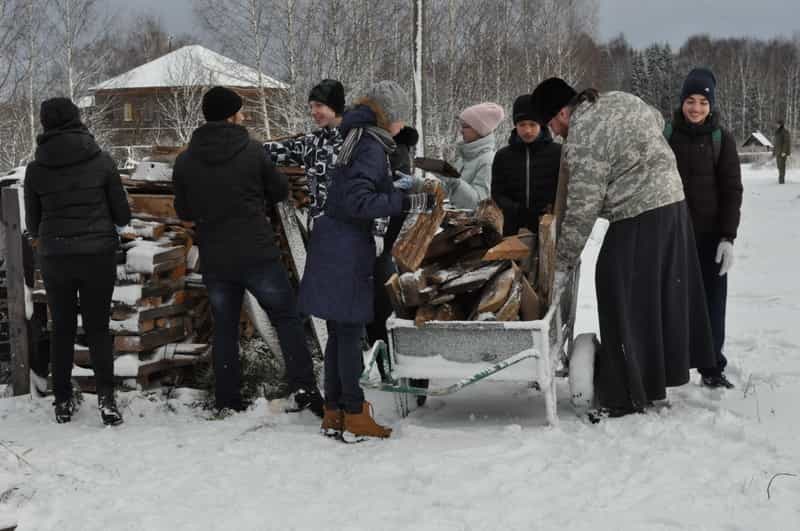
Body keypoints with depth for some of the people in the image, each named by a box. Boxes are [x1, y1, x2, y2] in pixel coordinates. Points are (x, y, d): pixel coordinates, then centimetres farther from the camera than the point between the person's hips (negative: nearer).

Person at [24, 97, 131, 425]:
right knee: (98, 327, 7)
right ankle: (106, 395, -8)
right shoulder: (102, 161, -5)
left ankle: (63, 401, 15)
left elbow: (32, 223, 7)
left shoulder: (36, 169, -2)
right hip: (98, 254, -1)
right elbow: (122, 215, 0)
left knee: (62, 328, 14)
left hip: (55, 258, 1)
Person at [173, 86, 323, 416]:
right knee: (287, 318, 8)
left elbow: (183, 212, 9)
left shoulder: (185, 162, 0)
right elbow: (280, 191, 5)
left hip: (214, 261, 3)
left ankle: (228, 402, 14)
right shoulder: (252, 151, -7)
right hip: (257, 253, -3)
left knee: (224, 329, 14)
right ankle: (304, 389, 0)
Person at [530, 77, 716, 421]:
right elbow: (658, 122, 26)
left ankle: (625, 395, 0)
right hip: (672, 201, 10)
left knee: (625, 304, -4)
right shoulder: (620, 100, 8)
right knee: (662, 294, 17)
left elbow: (581, 212, -17)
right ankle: (661, 371, 29)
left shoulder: (582, 143, -17)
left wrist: (562, 266, -10)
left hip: (639, 218, -10)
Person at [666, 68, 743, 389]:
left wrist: (728, 237, -8)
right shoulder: (667, 135, 0)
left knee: (712, 299, 4)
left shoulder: (722, 139, -1)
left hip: (710, 234, 0)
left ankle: (713, 368, 14)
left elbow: (732, 190, -1)